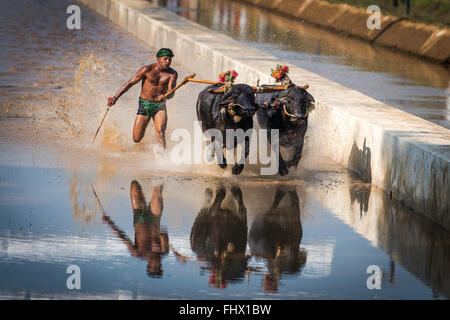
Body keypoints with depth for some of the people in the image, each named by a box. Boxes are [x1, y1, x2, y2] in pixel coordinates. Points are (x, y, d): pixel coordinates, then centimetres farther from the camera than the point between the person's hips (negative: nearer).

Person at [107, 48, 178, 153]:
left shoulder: (172, 74, -2)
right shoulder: (147, 70, -9)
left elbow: (171, 92, -12)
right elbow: (129, 83, -6)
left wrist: (164, 96, -37)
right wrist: (115, 98, -12)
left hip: (160, 106, 1)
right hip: (144, 105, -1)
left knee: (160, 131, -28)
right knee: (137, 139, -1)